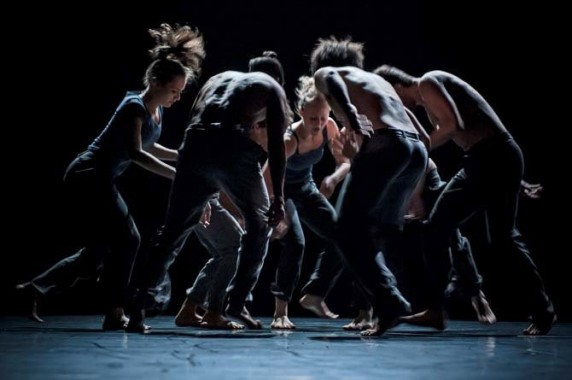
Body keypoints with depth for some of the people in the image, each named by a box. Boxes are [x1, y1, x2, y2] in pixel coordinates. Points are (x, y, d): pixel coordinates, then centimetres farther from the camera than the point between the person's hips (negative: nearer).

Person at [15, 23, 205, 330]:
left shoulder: (156, 110, 9)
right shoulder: (135, 106, -17)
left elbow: (147, 146, 24)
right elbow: (136, 153, -28)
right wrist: (178, 174, -32)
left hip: (98, 181, 9)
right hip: (89, 178, -9)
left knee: (97, 253, 11)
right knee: (126, 241, -11)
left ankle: (33, 290, 19)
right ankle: (115, 313, -5)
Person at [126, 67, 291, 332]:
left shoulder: (218, 79, 35)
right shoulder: (271, 87, 23)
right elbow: (276, 144, 8)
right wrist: (278, 196, 5)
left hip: (196, 147, 3)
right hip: (236, 149, -3)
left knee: (173, 231, 10)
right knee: (259, 226, 19)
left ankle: (139, 308, 1)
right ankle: (236, 301, 14)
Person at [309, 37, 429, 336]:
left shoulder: (323, 72, 19)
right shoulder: (377, 79, 36)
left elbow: (330, 79, -10)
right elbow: (419, 130, 31)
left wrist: (350, 116, -26)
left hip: (385, 145, -7)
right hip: (416, 150, 7)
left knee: (349, 231, -3)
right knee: (384, 230, 19)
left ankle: (389, 302, -17)